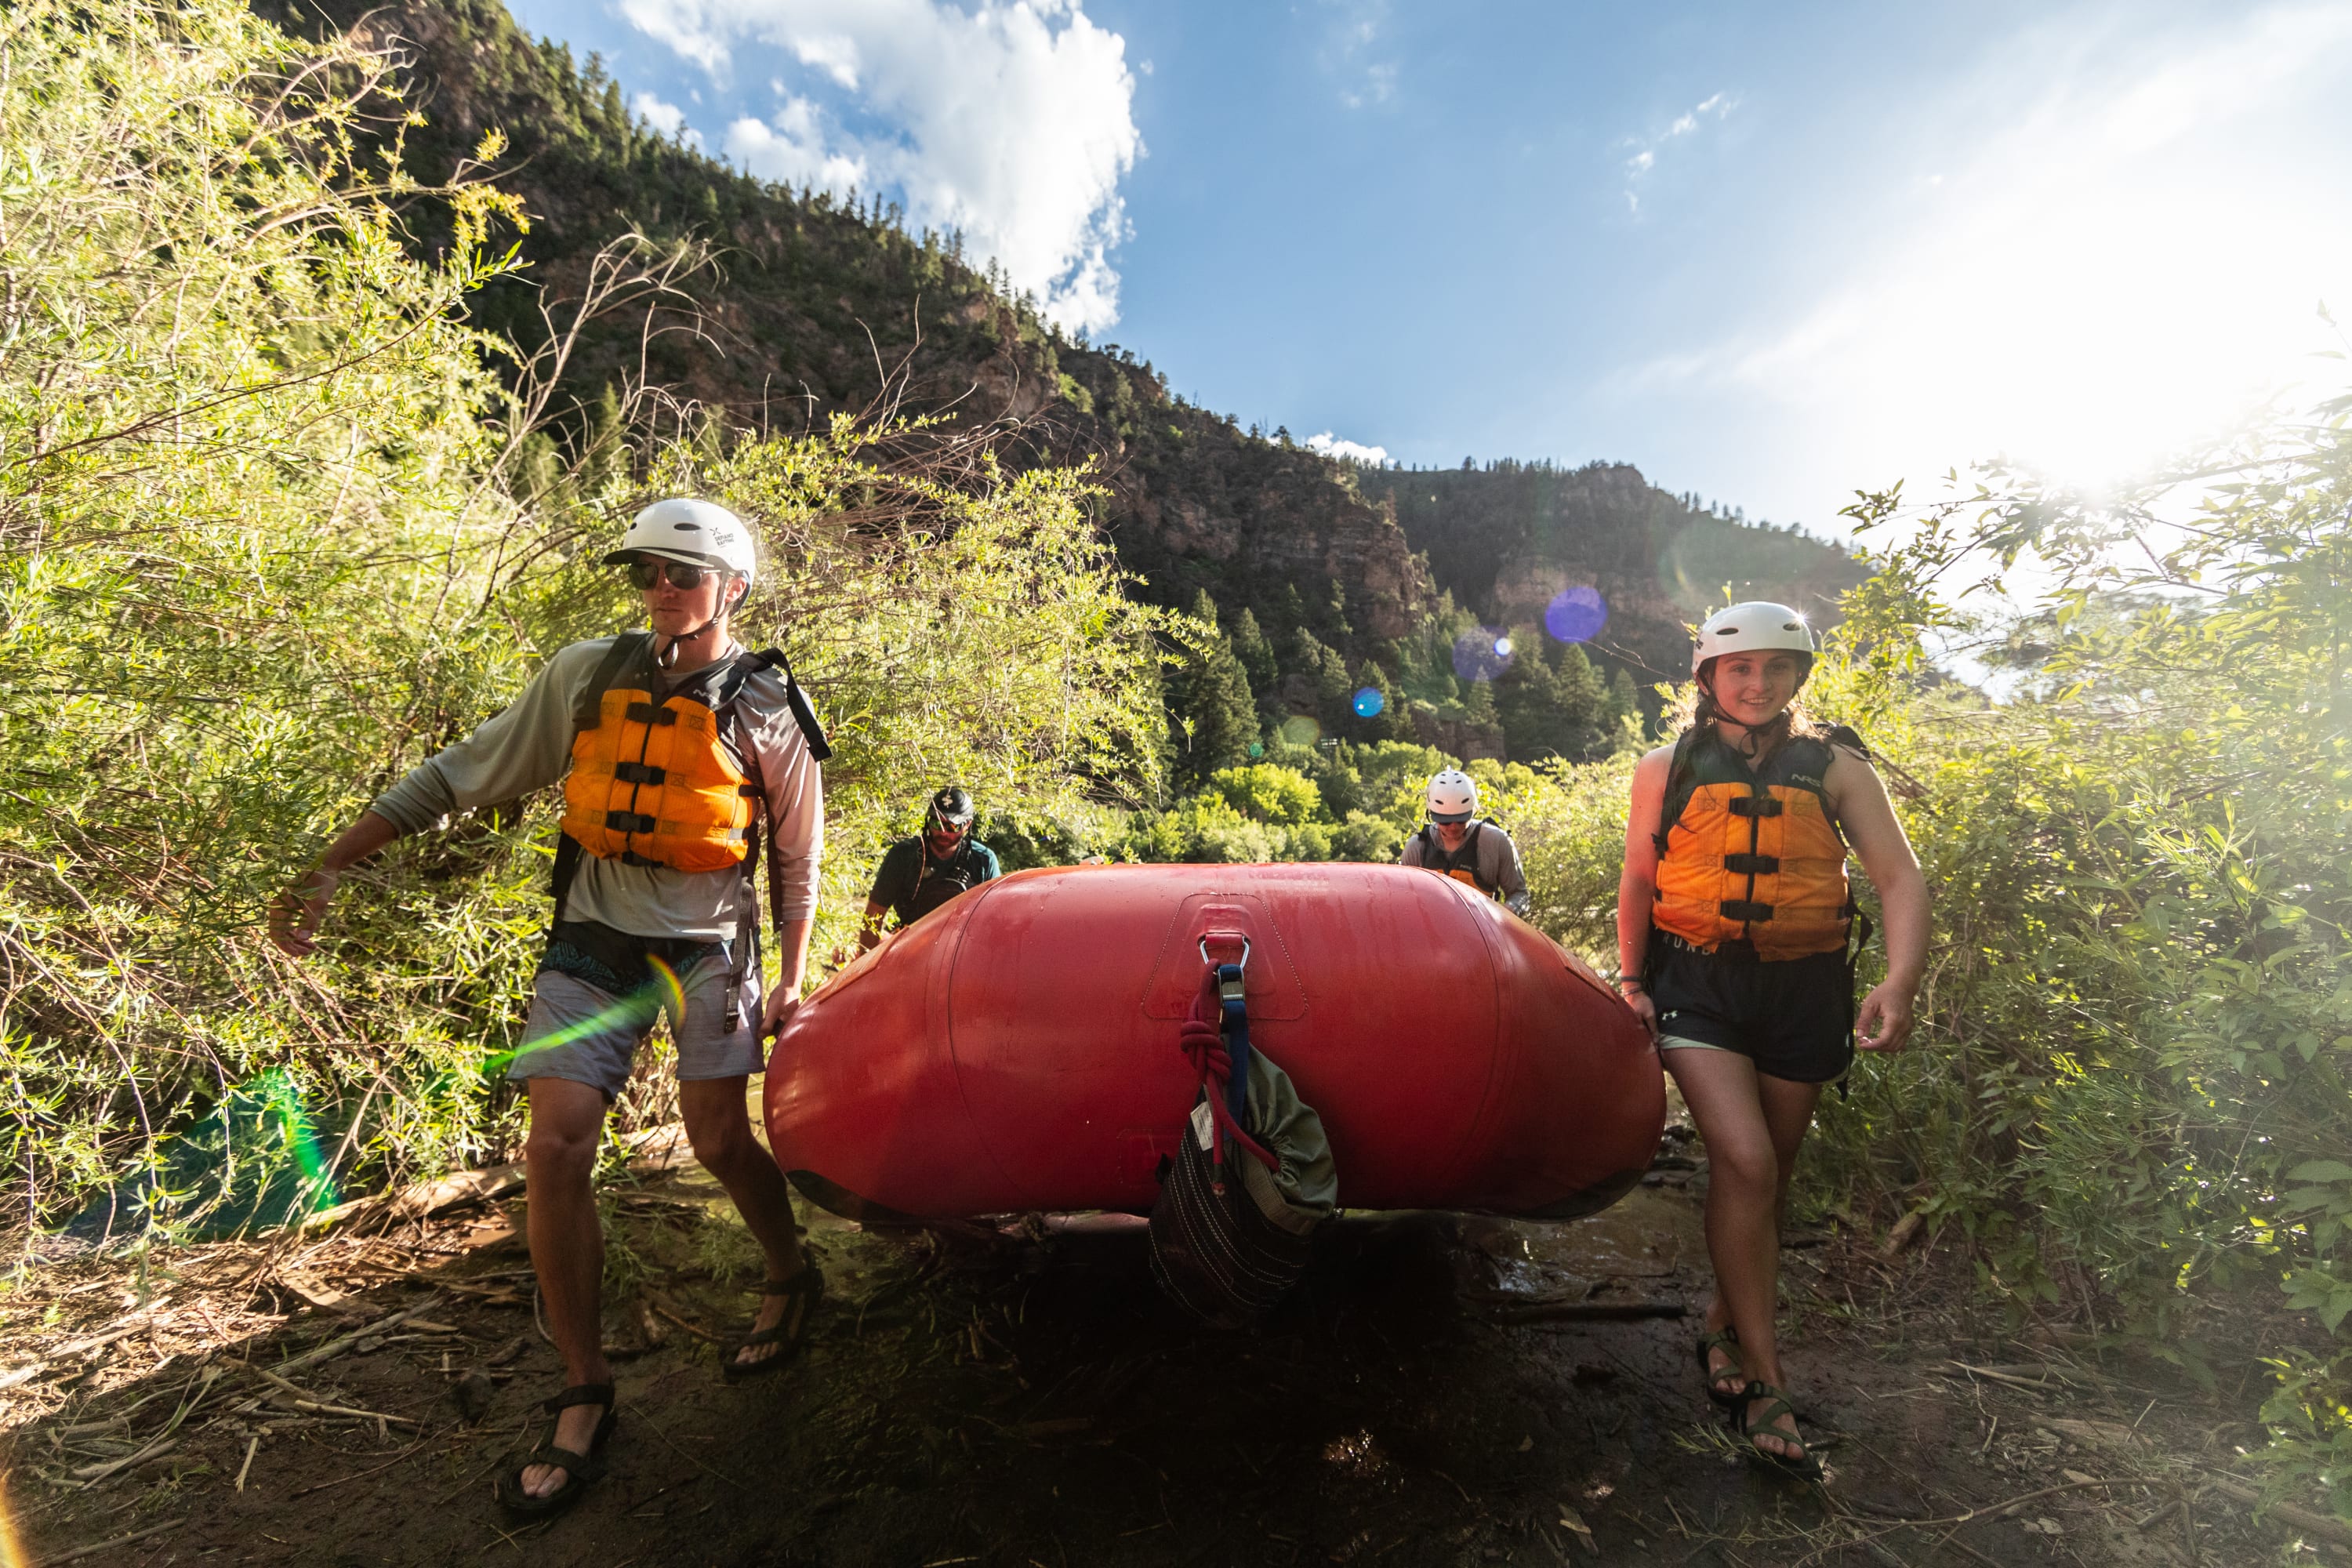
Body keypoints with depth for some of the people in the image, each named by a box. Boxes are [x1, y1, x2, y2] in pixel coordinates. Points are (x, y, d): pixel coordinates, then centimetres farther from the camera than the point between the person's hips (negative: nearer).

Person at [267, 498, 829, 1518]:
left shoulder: (764, 708, -6)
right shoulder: (585, 676, 0)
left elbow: (798, 858, 1)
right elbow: (462, 775, 3)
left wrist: (791, 978, -1)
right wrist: (331, 868, -1)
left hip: (705, 949, -2)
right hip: (591, 943, 3)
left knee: (719, 1144, 4)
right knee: (554, 1152, -5)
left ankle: (790, 1281, 34)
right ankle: (585, 1398, 11)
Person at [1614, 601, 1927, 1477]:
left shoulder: (1834, 765, 4)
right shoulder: (1667, 769, 4)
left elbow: (1900, 877, -2)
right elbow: (1637, 881, 10)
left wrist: (1900, 981, -18)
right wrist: (1631, 979, 3)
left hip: (1803, 988, 2)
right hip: (1698, 982, -2)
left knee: (1769, 1176, 12)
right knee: (1743, 1161, -16)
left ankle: (1726, 1329, 33)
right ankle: (1764, 1376, -3)